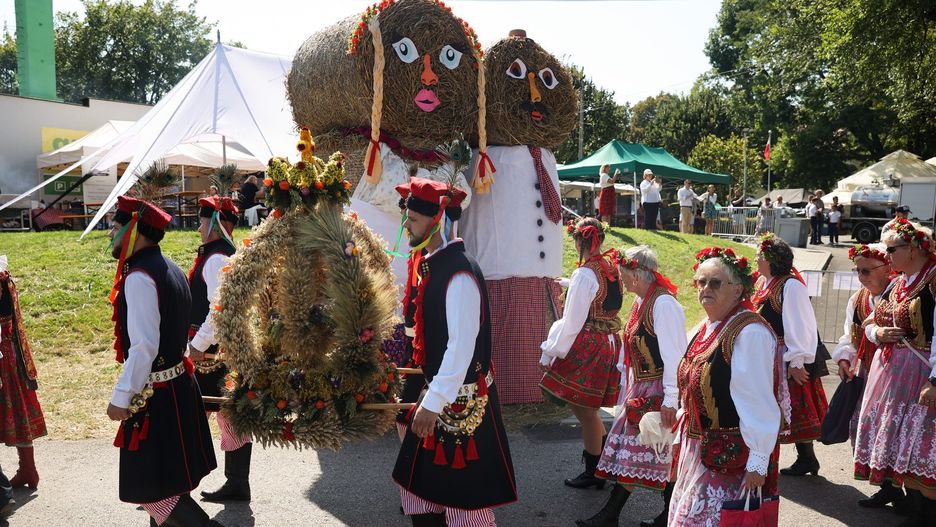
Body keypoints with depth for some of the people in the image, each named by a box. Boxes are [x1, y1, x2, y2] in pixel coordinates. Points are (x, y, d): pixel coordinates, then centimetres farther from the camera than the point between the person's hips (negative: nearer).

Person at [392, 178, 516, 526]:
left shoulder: (459, 275, -23)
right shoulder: (431, 264, 7)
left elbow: (462, 348, -26)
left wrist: (434, 402, -25)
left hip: (461, 398, -9)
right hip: (438, 388, 10)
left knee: (463, 495, 5)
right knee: (417, 482, 18)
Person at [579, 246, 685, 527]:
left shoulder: (663, 303, -20)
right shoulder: (641, 301, 8)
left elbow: (674, 355, -22)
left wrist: (670, 399, -22)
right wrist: (627, 385, 19)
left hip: (657, 391, -9)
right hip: (641, 388, 9)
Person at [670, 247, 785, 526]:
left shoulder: (750, 333, -19)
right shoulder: (705, 329, 8)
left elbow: (760, 402, -21)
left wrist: (758, 463, -20)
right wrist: (682, 437, 18)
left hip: (730, 457, -8)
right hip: (696, 448, 8)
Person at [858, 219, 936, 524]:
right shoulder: (896, 284, 12)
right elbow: (869, 325, 20)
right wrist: (878, 333, -3)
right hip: (887, 370, 8)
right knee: (889, 434, 13)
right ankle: (894, 491, 25)